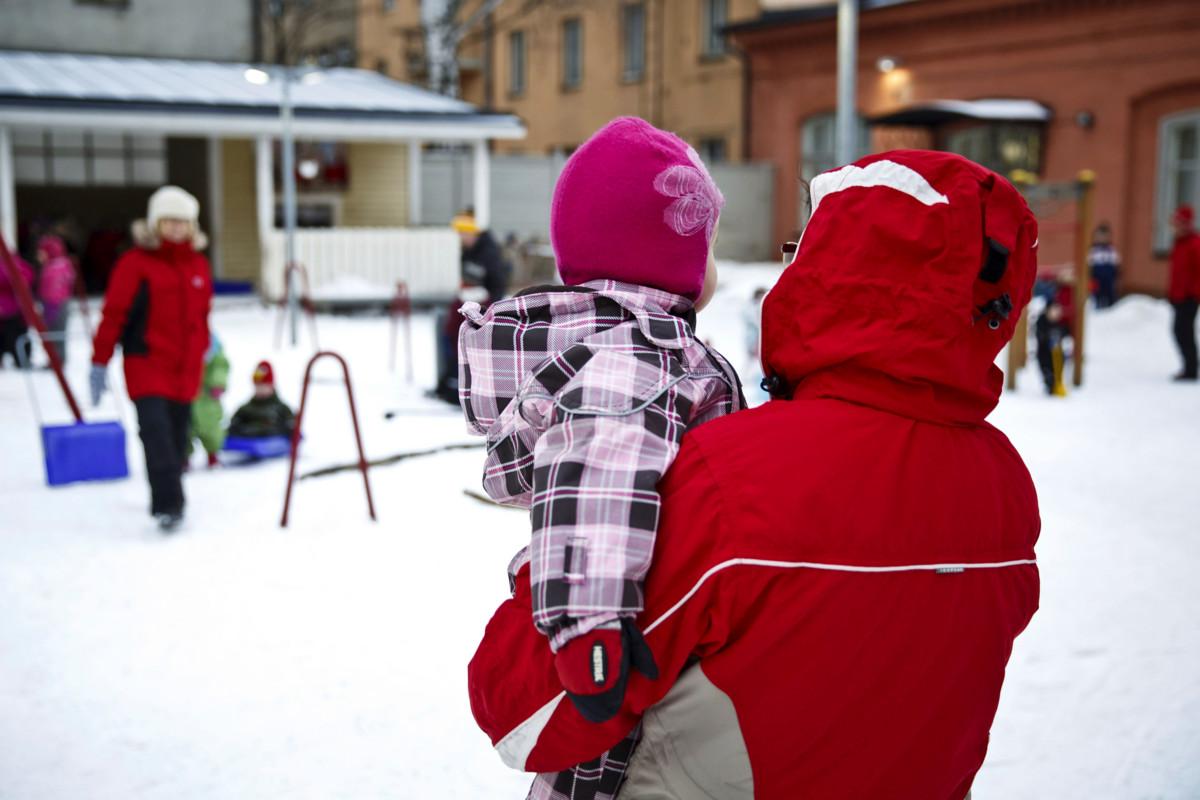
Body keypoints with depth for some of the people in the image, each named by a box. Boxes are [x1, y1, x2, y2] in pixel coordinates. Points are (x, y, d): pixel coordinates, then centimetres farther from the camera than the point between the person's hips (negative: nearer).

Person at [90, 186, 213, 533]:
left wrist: (202, 351, 26)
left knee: (177, 437, 8)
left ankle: (170, 503, 19)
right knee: (156, 430, -16)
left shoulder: (198, 264, 12)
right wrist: (99, 364, -7)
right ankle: (167, 505, -16)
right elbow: (114, 313, -6)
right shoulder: (136, 263, -4)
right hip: (147, 364, -5)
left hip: (186, 368, 5)